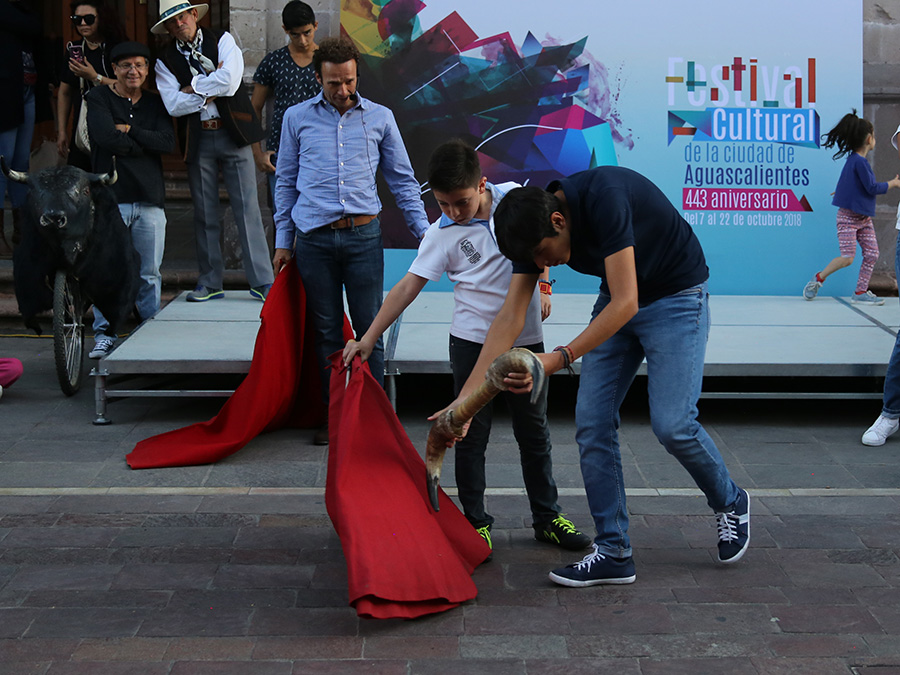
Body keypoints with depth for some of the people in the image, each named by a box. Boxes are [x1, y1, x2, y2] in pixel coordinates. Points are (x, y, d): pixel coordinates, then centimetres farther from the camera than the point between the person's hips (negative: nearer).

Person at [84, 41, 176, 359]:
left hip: (150, 198, 3)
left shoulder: (156, 103, 15)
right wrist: (145, 144, -4)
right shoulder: (99, 99, 5)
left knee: (150, 273, 5)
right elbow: (106, 137, -13)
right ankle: (104, 334, 4)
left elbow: (167, 142, -2)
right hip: (110, 194, -3)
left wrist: (129, 131, -7)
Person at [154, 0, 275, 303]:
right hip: (198, 139, 2)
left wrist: (193, 87, -6)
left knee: (247, 208, -4)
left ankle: (262, 281, -2)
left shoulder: (222, 40, 3)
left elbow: (230, 81, -14)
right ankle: (210, 282, 15)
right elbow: (173, 105, -7)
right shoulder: (166, 59, 7)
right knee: (204, 213, 7)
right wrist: (213, 89, -8)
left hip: (233, 133, -2)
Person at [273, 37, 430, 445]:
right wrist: (283, 241, 10)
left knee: (369, 329, -1)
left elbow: (402, 179, 12)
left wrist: (424, 231, 6)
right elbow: (286, 182, 13)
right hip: (314, 238, 1)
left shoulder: (380, 117, 7)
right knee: (327, 332, 6)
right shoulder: (297, 118, 8)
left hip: (364, 236, 0)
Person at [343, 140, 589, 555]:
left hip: (526, 338, 2)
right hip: (473, 341, -2)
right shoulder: (442, 233, -10)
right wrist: (368, 339, -15)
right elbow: (409, 286, -11)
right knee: (472, 432, 3)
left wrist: (543, 286, 7)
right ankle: (476, 522, 15)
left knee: (534, 430, 12)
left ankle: (547, 517, 24)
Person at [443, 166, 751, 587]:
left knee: (671, 423, -15)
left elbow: (626, 302, -35)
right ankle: (613, 552, 4)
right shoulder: (534, 228, -11)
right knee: (591, 424, -3)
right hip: (617, 302, 7)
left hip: (675, 296, -7)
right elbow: (509, 318, -10)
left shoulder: (603, 197, -33)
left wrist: (559, 359, -41)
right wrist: (465, 398, -16)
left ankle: (730, 503, 15)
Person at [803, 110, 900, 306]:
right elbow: (872, 187, -17)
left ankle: (861, 292, 7)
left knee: (872, 254, 1)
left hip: (864, 217, 9)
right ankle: (819, 278, 10)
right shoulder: (859, 161, -19)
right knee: (847, 258, -10)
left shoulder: (855, 159, 10)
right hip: (848, 217, -9)